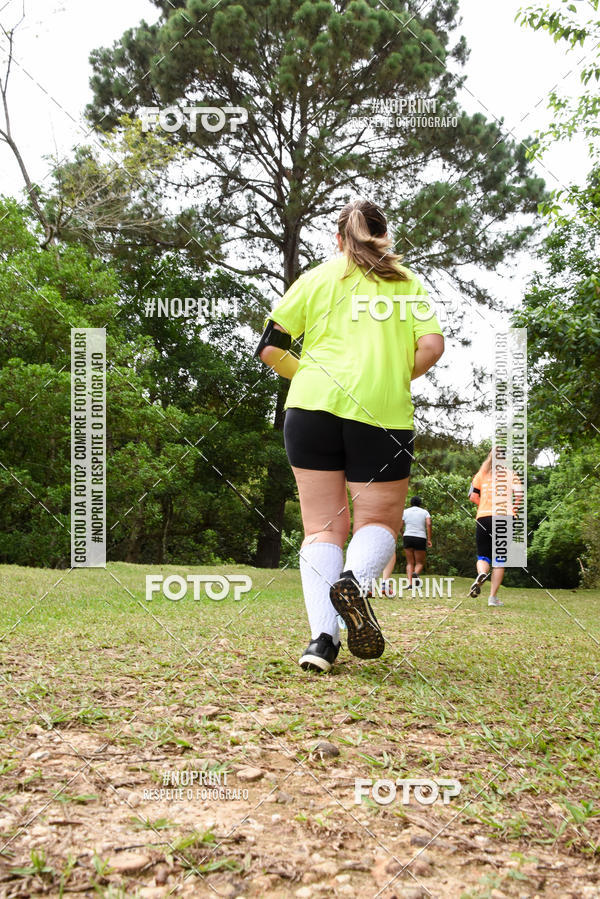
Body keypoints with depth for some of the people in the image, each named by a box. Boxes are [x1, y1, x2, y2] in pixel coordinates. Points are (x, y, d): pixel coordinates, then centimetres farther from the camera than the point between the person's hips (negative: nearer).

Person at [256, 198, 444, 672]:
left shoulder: (316, 278, 14)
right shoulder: (407, 282, 14)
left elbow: (270, 348, 8)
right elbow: (432, 345, 0)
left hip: (313, 404, 1)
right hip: (383, 414, -1)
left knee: (324, 527, 7)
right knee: (380, 521, 12)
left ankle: (322, 637, -6)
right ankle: (355, 580, -21)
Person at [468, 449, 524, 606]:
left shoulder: (482, 473, 11)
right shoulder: (510, 474, 9)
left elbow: (473, 496, 3)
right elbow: (519, 494, -5)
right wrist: (512, 510, 9)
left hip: (483, 517, 1)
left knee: (483, 556, 10)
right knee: (499, 559, 5)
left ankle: (481, 574, -25)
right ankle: (493, 597, 1)